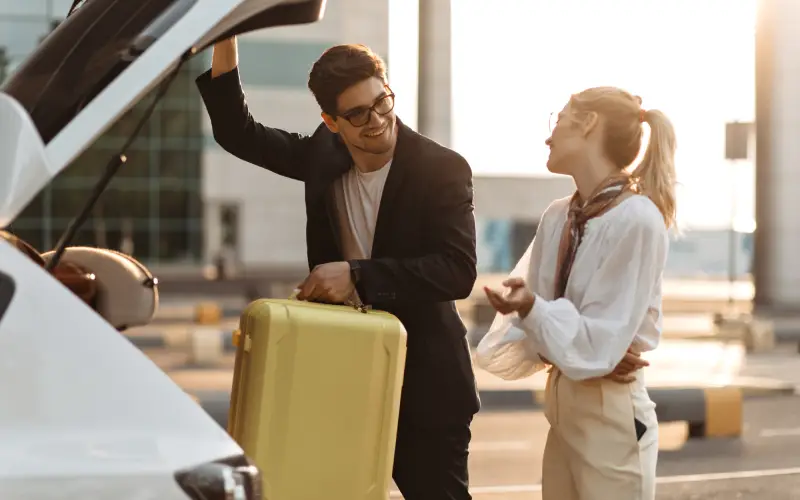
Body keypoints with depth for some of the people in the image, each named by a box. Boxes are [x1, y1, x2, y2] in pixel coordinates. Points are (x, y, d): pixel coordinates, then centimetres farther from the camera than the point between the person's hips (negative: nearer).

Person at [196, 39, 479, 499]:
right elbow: (236, 132, 5)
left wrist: (357, 274, -27)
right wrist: (224, 39, -7)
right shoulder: (324, 157, 0)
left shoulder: (442, 169, -13)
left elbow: (458, 271, -22)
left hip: (423, 387, -4)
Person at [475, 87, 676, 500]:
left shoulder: (638, 220, -17)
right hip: (562, 407, 7)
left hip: (612, 417, -7)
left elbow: (599, 344, -19)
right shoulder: (557, 217, 6)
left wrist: (532, 309, -30)